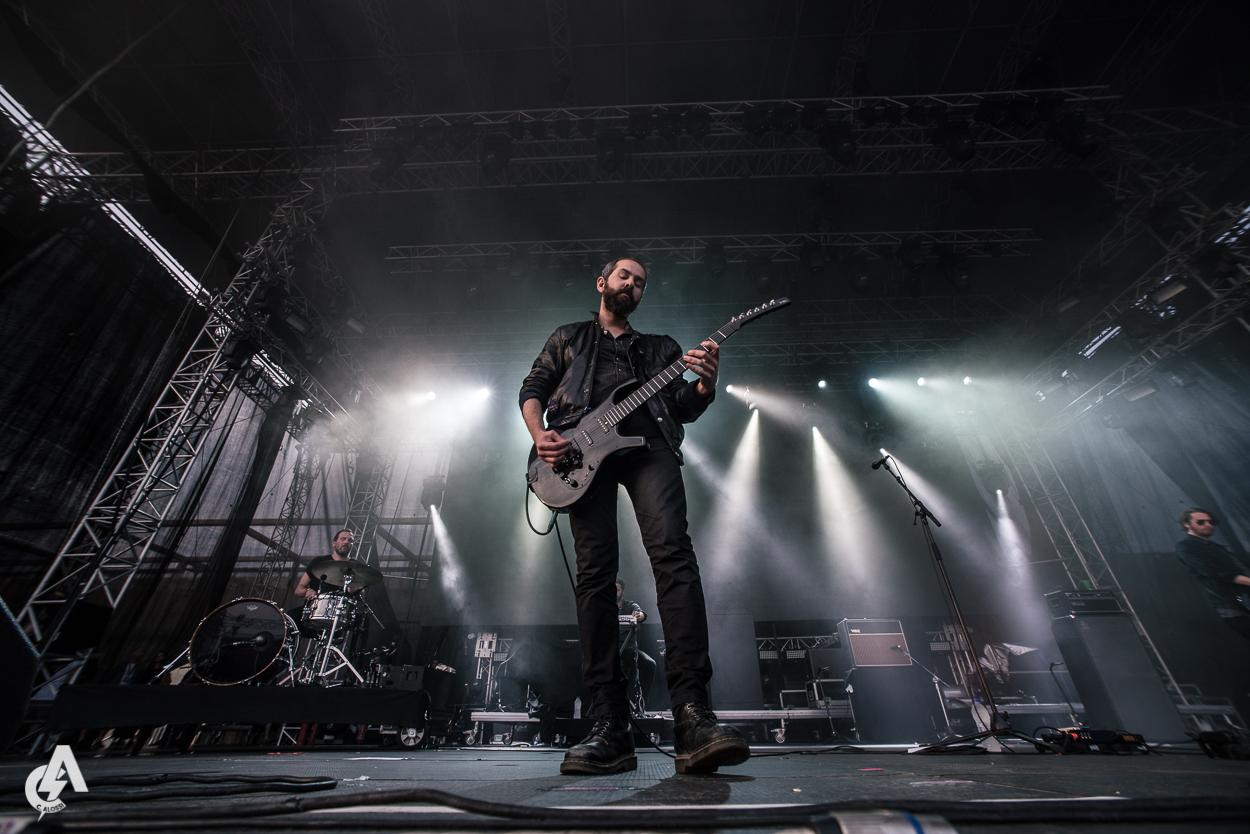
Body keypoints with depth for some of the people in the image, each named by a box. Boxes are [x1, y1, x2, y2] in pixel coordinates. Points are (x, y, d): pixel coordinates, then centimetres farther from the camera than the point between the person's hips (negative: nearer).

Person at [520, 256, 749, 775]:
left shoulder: (660, 348, 32)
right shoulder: (569, 339, 31)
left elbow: (685, 408, 20)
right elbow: (532, 389, 21)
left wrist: (704, 385, -3)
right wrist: (539, 436, 0)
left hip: (648, 440, 1)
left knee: (673, 553, -21)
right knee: (594, 572, -10)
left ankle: (692, 716, -22)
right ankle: (609, 727, -5)